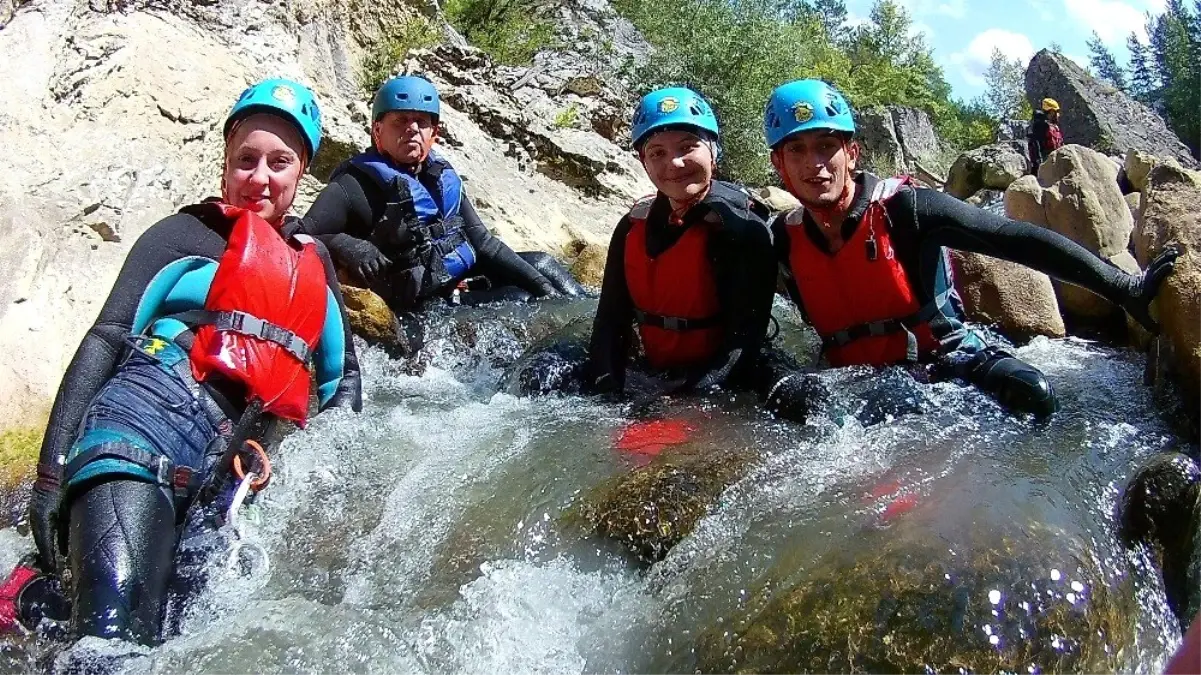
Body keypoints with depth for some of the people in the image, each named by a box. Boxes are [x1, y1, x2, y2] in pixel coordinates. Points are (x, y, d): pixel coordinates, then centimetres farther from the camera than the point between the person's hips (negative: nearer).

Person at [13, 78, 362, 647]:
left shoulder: (315, 262, 26)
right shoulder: (184, 233, 12)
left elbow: (343, 375, 28)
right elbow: (105, 340, 3)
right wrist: (52, 469, -8)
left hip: (236, 476, 5)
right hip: (149, 422, -5)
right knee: (116, 632, -27)